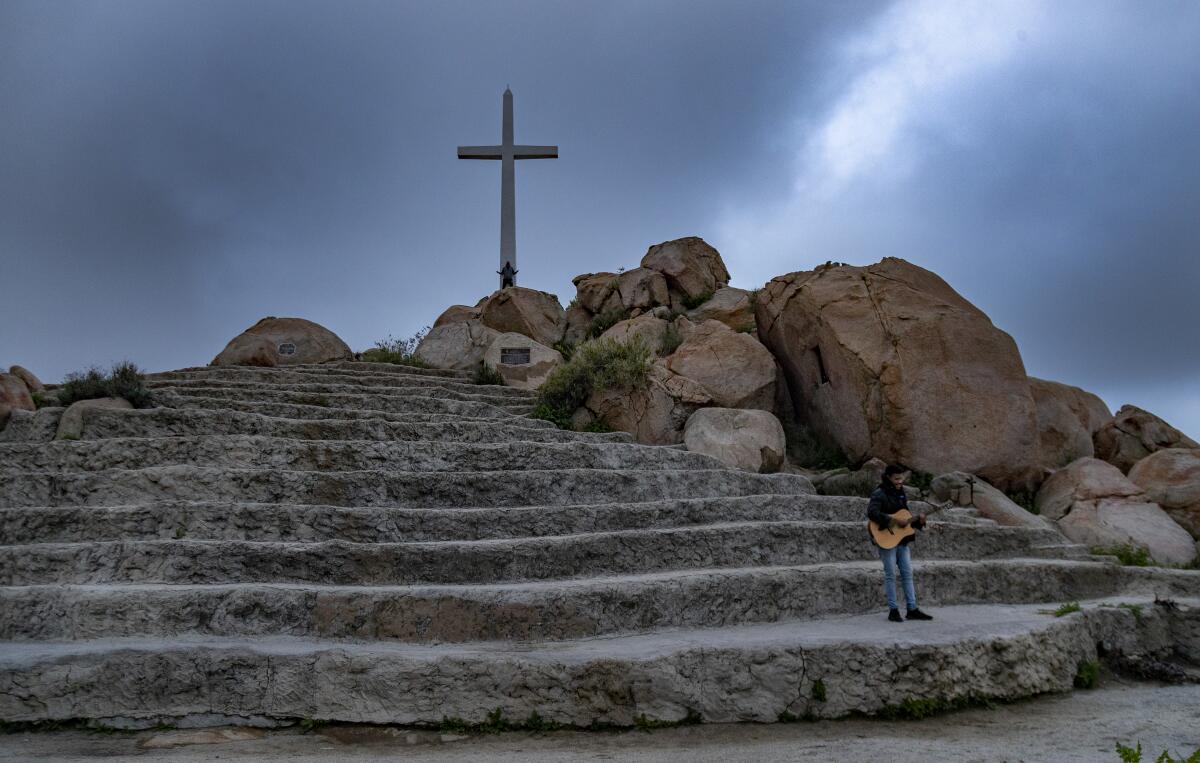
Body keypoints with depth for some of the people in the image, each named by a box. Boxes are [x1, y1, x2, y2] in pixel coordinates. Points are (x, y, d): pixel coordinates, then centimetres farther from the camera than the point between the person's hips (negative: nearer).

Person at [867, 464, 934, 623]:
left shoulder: (900, 494, 14)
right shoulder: (880, 494, -11)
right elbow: (872, 513, -26)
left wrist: (918, 521, 0)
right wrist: (895, 521, -27)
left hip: (902, 539, 7)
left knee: (907, 573, 7)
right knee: (890, 574, -2)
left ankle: (912, 609, 11)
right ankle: (893, 610, 6)